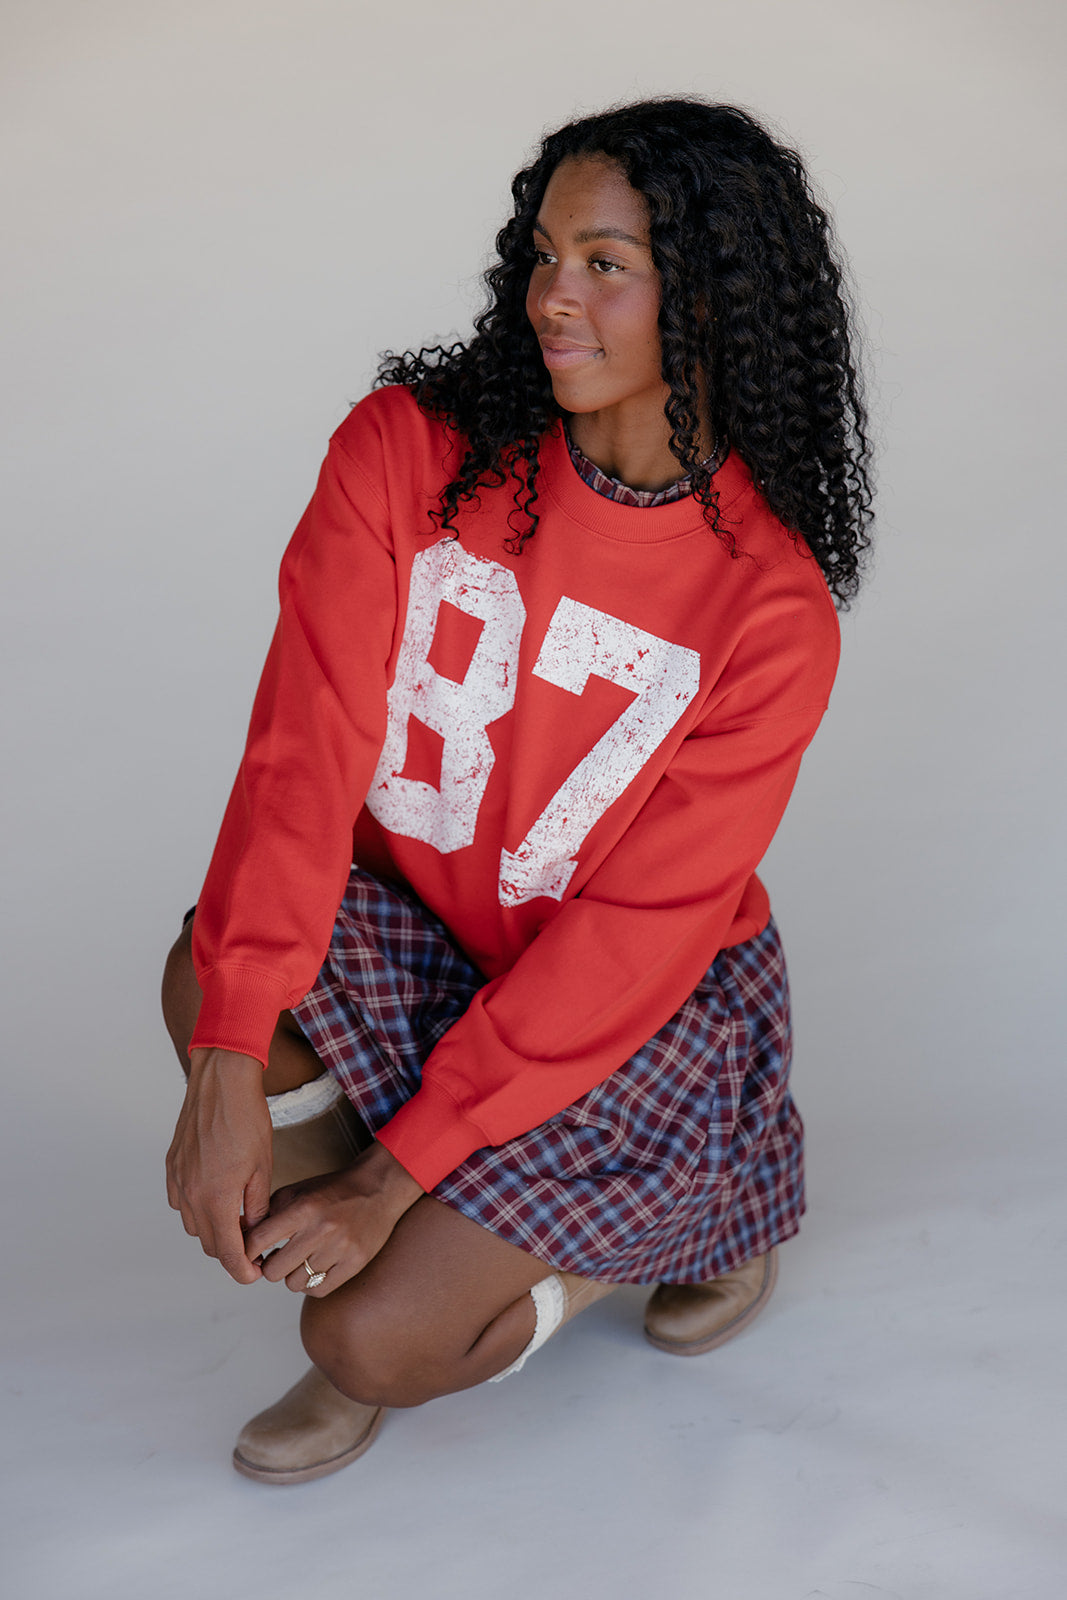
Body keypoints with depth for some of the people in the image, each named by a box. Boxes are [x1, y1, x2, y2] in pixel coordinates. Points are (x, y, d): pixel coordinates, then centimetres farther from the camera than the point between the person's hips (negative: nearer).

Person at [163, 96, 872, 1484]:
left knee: (373, 1337, -16)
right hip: (419, 929, 3)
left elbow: (635, 934, -19)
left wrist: (397, 1174, -22)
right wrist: (230, 1069, -29)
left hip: (649, 1005, -3)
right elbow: (307, 745, -19)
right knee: (214, 979, -29)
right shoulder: (409, 448, -12)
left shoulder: (774, 610, -19)